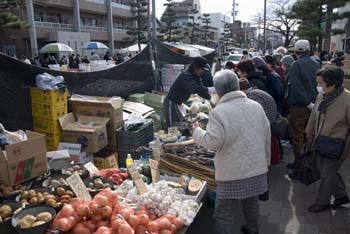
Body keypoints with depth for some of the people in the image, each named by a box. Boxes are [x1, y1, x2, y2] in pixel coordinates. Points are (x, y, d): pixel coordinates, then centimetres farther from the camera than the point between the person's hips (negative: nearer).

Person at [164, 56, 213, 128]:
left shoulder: (196, 77, 1)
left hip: (180, 103, 9)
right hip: (171, 103, -9)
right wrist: (211, 89, -49)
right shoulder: (186, 76, -27)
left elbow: (201, 90, 1)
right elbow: (194, 89, -43)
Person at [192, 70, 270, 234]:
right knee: (251, 203, 29)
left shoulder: (219, 112, -16)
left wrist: (197, 131, -2)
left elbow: (213, 142, -20)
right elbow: (267, 136, 11)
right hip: (258, 169, 7)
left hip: (233, 175, -7)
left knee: (225, 217, 3)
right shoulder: (256, 106, 4)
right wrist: (266, 161, 23)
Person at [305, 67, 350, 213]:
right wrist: (309, 136, 17)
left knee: (327, 174, 8)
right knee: (323, 170, 19)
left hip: (335, 147, -7)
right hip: (320, 143, 7)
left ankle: (322, 202, 30)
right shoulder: (321, 96, -4)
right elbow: (314, 117, 10)